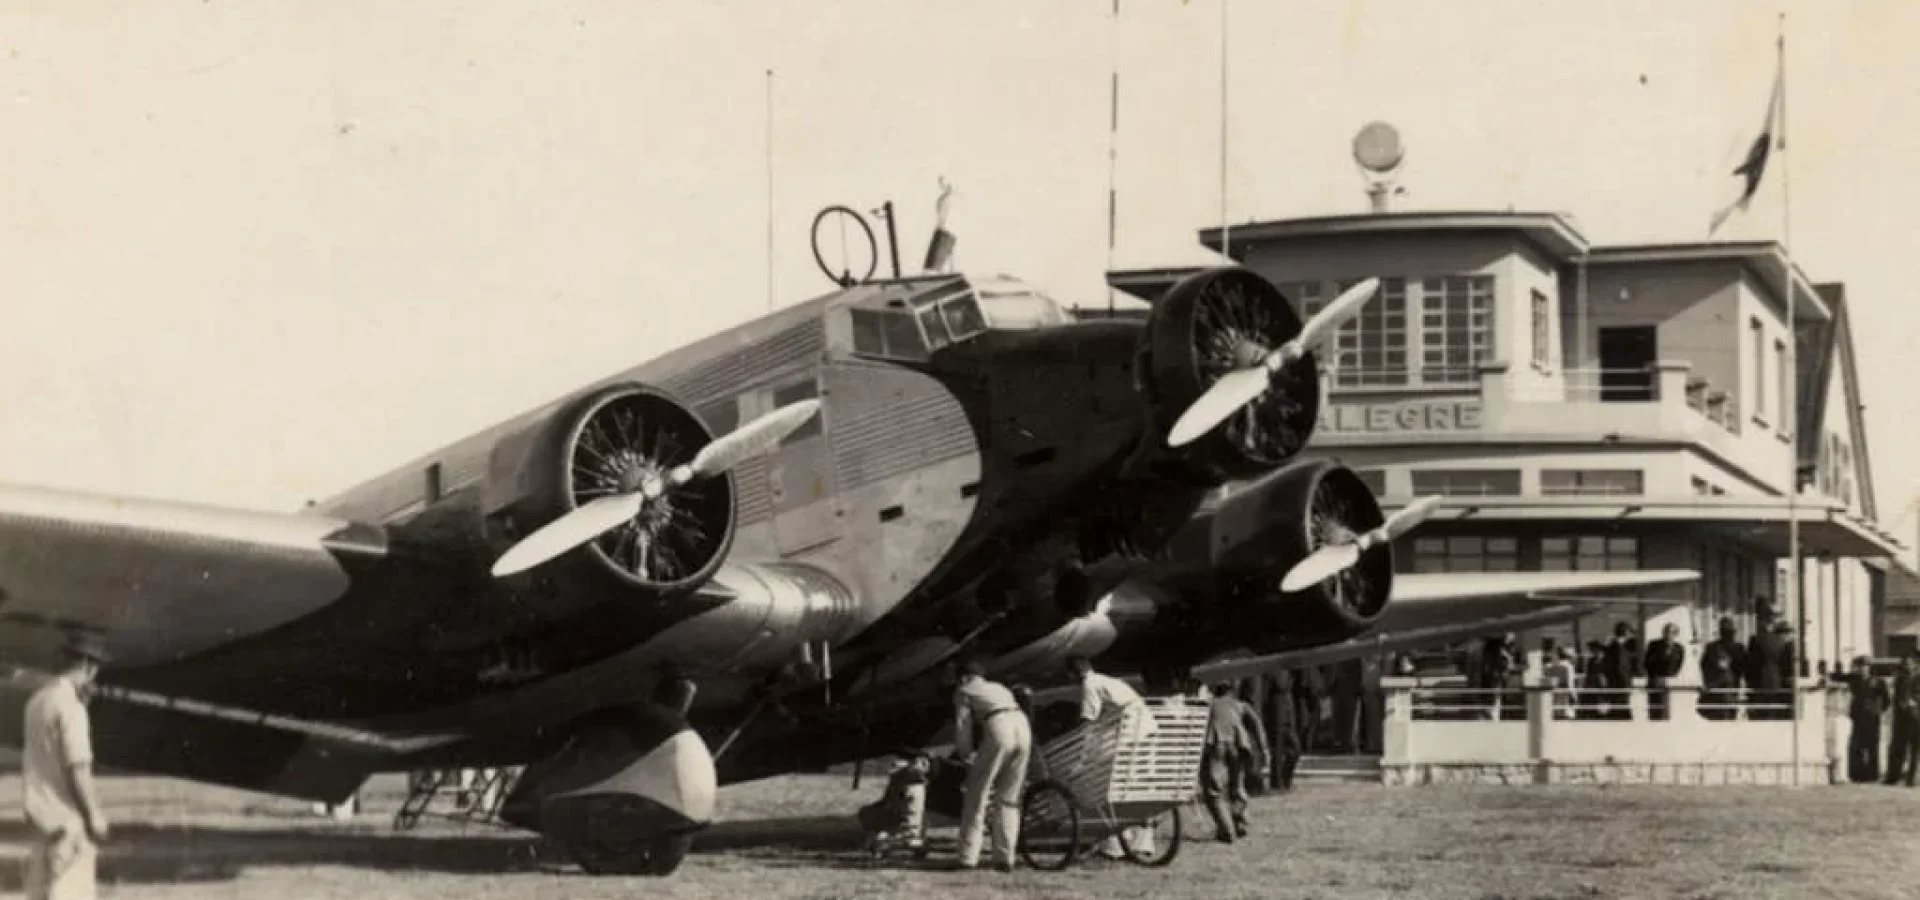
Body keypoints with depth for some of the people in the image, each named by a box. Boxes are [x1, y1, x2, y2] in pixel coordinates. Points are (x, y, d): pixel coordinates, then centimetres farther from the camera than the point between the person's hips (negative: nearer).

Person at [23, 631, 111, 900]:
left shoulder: (38, 699, 8)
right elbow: (77, 767, -21)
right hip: (66, 817, -9)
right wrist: (95, 815, -16)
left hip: (40, 810, 9)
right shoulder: (71, 708, -19)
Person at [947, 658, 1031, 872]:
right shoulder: (999, 688, 36)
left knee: (977, 795, 4)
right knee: (1009, 798, 13)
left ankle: (968, 858, 2)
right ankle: (1005, 858, 10)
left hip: (998, 729, -6)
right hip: (1023, 726, 6)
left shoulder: (964, 692, 19)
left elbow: (963, 726, 9)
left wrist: (965, 755, 21)